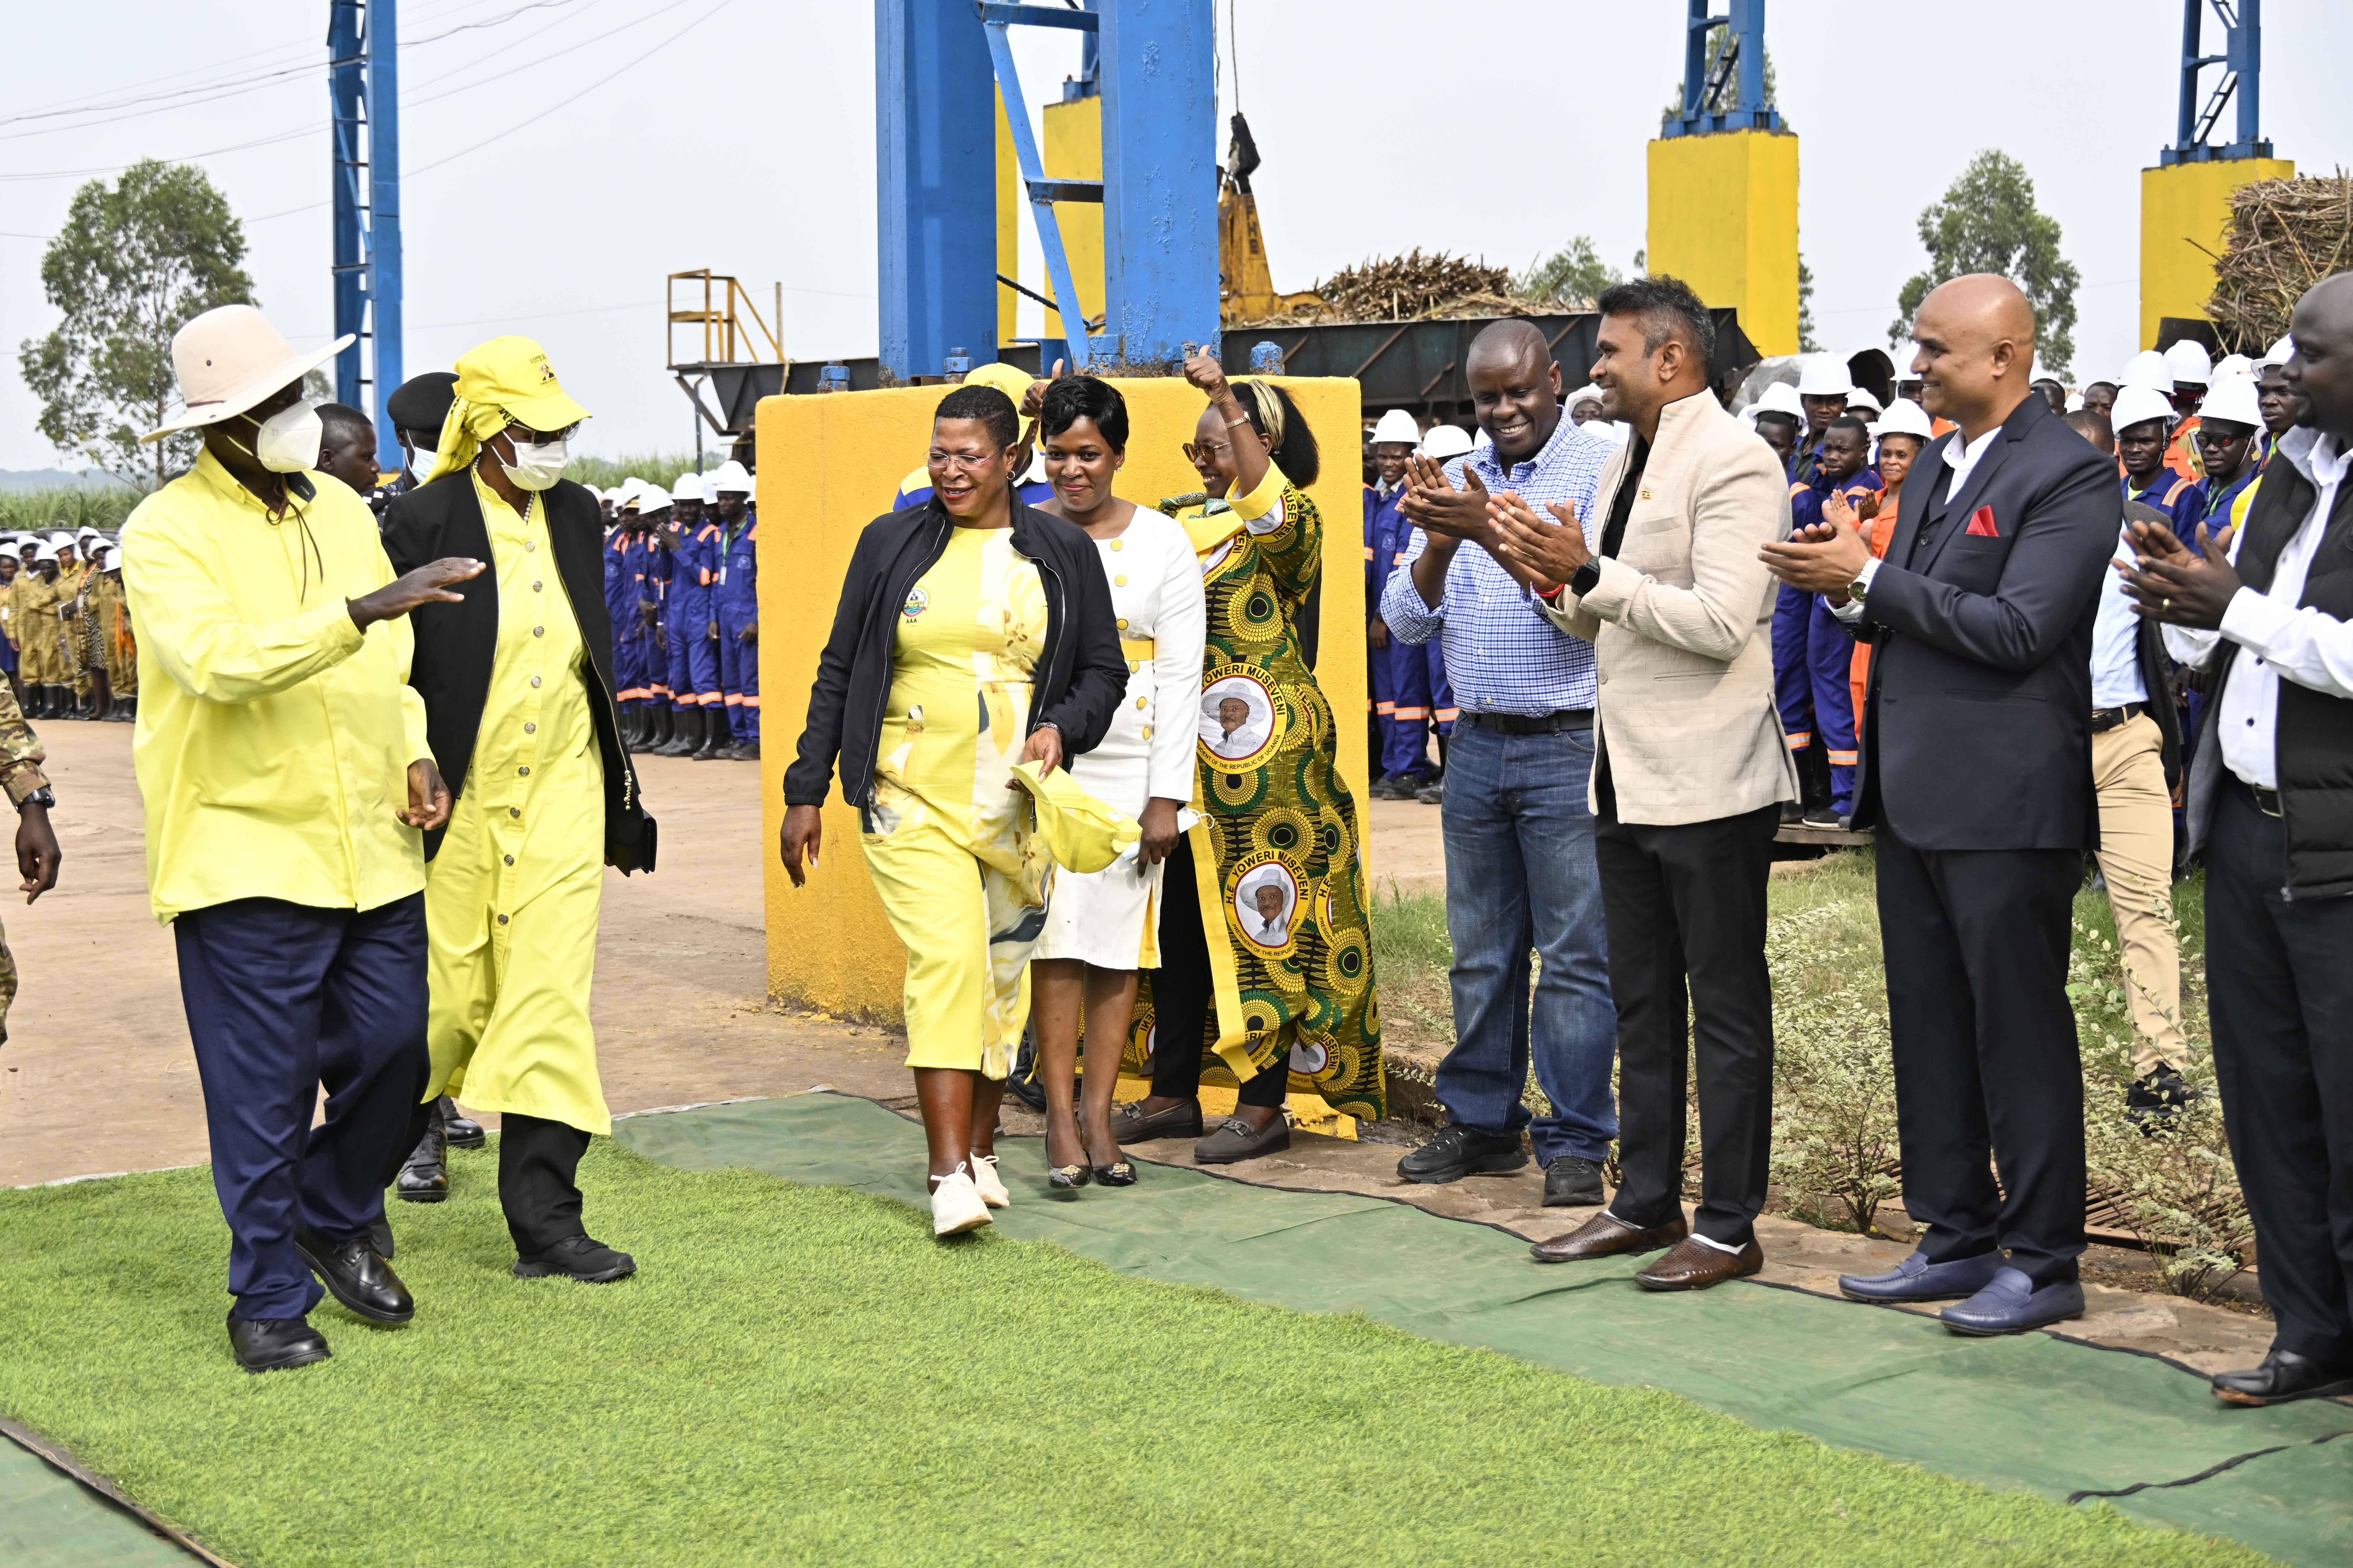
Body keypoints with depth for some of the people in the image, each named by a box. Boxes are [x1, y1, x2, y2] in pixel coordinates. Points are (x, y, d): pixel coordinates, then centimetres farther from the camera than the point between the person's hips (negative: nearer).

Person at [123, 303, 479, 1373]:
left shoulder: (343, 510, 13)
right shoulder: (167, 532, -8)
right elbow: (217, 659, -25)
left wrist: (413, 753, 6)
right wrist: (362, 610, -32)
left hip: (373, 849, 6)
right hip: (245, 854, -5)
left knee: (391, 1050, 7)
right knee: (263, 1092, 1)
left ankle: (336, 1220, 33)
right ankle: (270, 1296, 16)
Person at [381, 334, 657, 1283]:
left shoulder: (574, 514, 8)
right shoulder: (423, 523, -9)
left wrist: (618, 786, 17)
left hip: (561, 793, 4)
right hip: (458, 805, -4)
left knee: (551, 999, -1)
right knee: (448, 1000, 5)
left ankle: (544, 1216, 3)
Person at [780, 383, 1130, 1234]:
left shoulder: (1063, 554, 6)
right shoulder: (891, 543, 5)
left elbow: (1104, 670, 11)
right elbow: (838, 669, 9)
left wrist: (1062, 727, -10)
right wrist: (806, 791, 6)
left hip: (1017, 805, 2)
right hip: (913, 799, -2)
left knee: (1002, 973, 8)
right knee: (946, 959, -16)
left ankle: (978, 1149, 24)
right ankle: (950, 1176, -18)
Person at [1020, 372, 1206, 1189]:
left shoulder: (1163, 542, 2)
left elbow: (1182, 677, 0)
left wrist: (1167, 797, -5)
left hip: (1132, 767, 1)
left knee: (1119, 944, 3)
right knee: (1056, 941, -6)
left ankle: (1099, 1115, 12)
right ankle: (1060, 1119, -1)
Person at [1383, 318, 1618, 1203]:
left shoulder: (1603, 472, -6)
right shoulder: (1454, 480, 11)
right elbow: (1404, 622, 6)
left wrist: (1492, 532, -24)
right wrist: (1440, 544, -12)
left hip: (1571, 745, -5)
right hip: (1477, 745, 5)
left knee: (1575, 955, -2)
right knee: (1480, 951, 12)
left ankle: (1574, 1140, 6)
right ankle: (1482, 1123, 23)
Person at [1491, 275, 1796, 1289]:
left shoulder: (1733, 464, -14)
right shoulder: (1625, 467, 15)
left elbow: (1721, 624, -23)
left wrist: (1588, 572, -20)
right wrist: (1552, 577, 2)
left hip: (1709, 781, -9)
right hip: (1628, 776, 9)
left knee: (1726, 1006, 0)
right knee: (1641, 1002, 15)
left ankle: (1729, 1227, 7)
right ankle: (1646, 1203, 25)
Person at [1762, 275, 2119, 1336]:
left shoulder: (2068, 475, -12)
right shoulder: (1937, 464, 15)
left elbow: (2018, 629, -21)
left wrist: (1869, 578, -17)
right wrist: (1853, 593, -2)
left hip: (2005, 802, -9)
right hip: (1914, 795, 9)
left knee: (2020, 1029, 0)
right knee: (1927, 1027, 14)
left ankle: (2042, 1260, 10)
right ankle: (1957, 1237, 25)